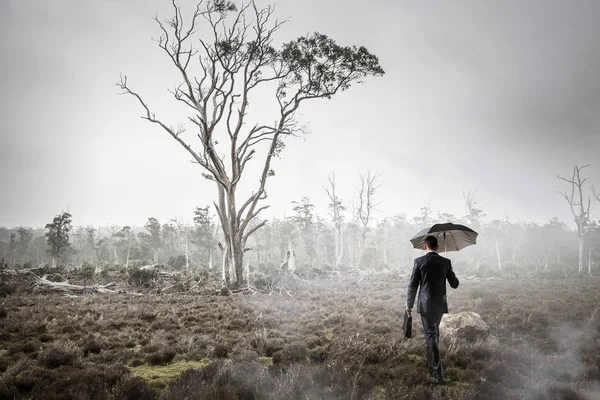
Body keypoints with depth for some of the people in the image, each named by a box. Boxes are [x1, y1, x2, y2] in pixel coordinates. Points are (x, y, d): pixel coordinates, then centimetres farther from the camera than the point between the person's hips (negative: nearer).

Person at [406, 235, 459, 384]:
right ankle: (433, 361, 43)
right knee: (434, 331, 25)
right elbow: (454, 284, 4)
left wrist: (409, 304, 3)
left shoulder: (419, 261, -9)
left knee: (430, 335, 0)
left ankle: (438, 373, -5)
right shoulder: (446, 262, 0)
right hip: (440, 304, 4)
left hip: (425, 305, -4)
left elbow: (413, 285, -7)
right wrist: (452, 276, 26)